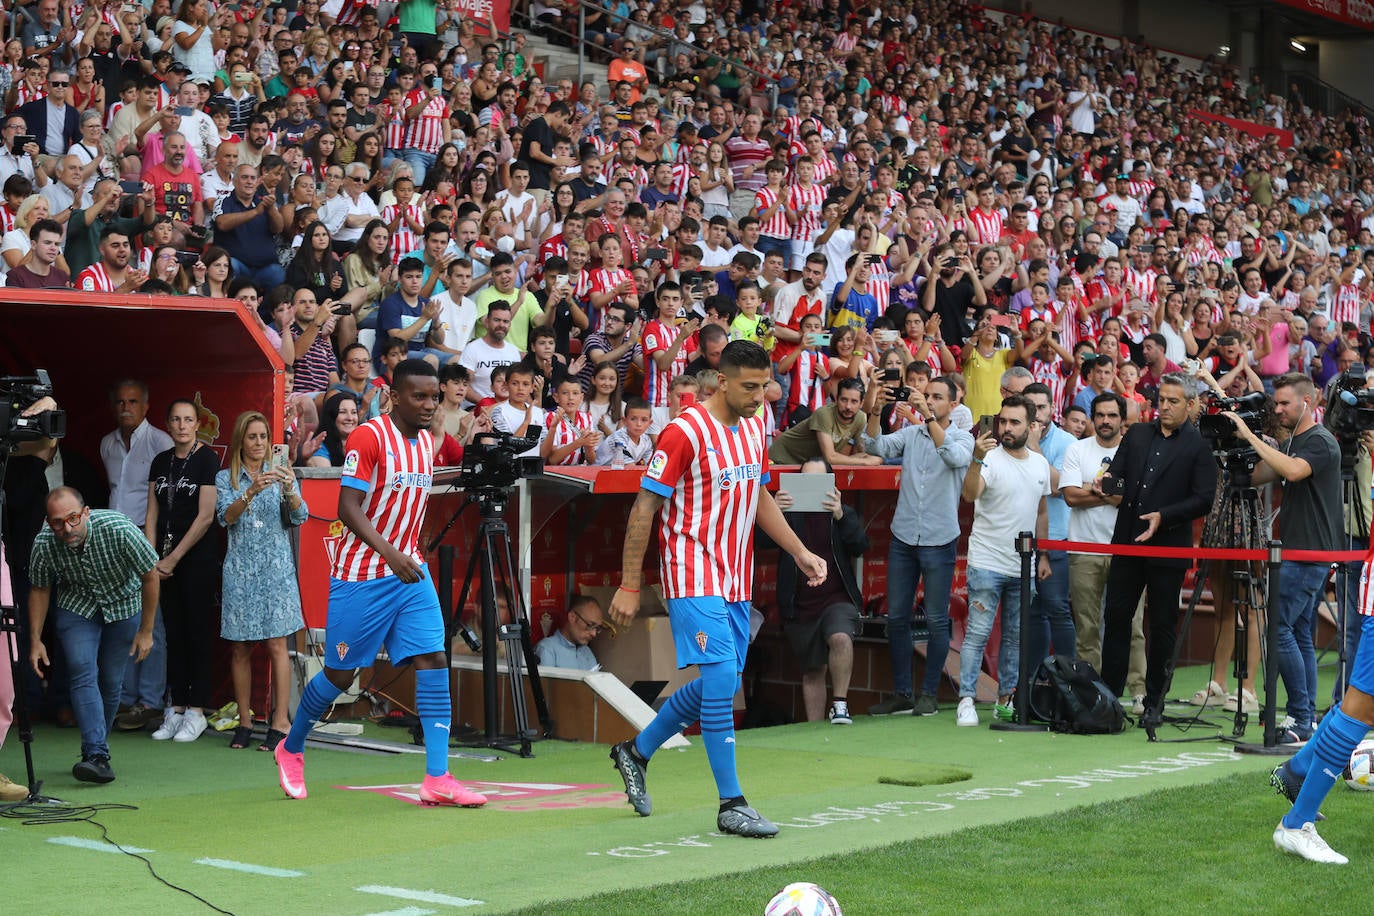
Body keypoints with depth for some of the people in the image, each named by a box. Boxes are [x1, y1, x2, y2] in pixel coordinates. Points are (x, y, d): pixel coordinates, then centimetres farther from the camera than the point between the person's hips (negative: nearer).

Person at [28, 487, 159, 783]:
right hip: (76, 605, 1)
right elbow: (39, 590, -4)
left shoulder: (119, 529, -33)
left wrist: (146, 631, -12)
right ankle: (98, 755, -25)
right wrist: (35, 641, -3)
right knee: (83, 673, -18)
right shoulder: (44, 544, -25)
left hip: (123, 604, -1)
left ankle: (95, 750, 19)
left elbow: (150, 575, -18)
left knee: (111, 681, 0)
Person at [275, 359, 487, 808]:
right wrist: (389, 553, -28)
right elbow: (348, 507, -19)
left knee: (433, 662, -8)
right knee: (341, 673, 4)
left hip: (410, 572, 6)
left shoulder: (427, 442, 9)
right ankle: (291, 749, 29)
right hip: (361, 575, -6)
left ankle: (437, 779, -9)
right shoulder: (368, 437, -14)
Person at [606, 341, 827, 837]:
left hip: (735, 581, 8)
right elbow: (644, 508, -12)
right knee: (721, 678, -14)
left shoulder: (754, 427, 9)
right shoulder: (685, 431, -14)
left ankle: (636, 752, 32)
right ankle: (731, 805, -6)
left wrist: (800, 553, 11)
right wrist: (629, 586, -13)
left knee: (716, 686, 12)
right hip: (694, 577, -8)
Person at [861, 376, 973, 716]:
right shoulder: (910, 434, 10)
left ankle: (929, 694, 10)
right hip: (903, 536, 4)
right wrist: (876, 411, -18)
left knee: (937, 620, 1)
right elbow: (875, 447, -4)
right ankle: (901, 693, 12)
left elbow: (957, 457, -22)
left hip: (939, 541, -3)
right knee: (896, 617, 5)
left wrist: (929, 418, -27)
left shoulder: (962, 438, 0)